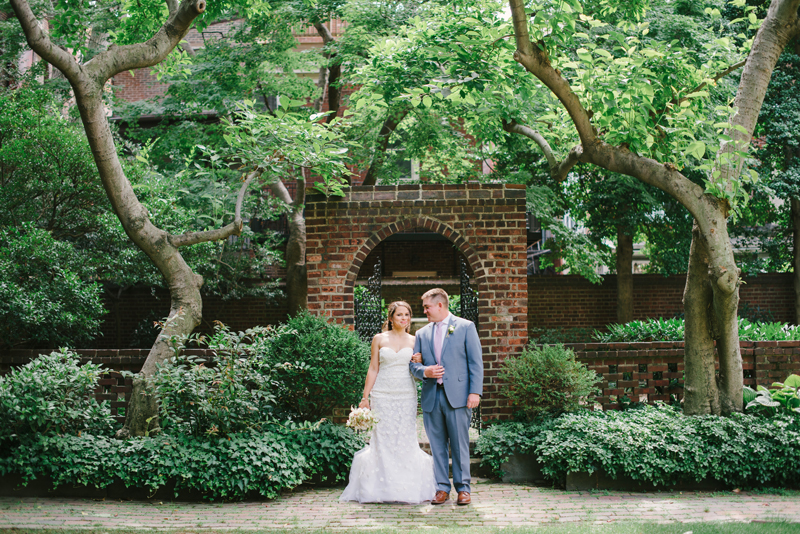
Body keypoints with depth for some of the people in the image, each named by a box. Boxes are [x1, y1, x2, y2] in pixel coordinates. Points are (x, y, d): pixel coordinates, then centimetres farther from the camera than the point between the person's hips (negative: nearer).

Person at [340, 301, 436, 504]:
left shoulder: (414, 341, 10)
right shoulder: (379, 339, 6)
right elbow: (373, 369, 6)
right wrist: (365, 397, 2)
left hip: (406, 395, 1)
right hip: (383, 395, -1)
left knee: (406, 439, 0)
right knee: (383, 439, -2)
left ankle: (407, 488, 8)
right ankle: (383, 489, 6)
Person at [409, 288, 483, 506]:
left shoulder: (465, 327, 4)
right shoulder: (422, 333, 16)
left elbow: (476, 362, 0)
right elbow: (413, 364, 15)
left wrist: (475, 392, -9)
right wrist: (424, 372, -8)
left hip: (457, 396, -4)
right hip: (431, 397, 4)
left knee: (460, 444, -2)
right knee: (437, 445, 5)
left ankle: (463, 488, 7)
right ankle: (442, 488, 13)